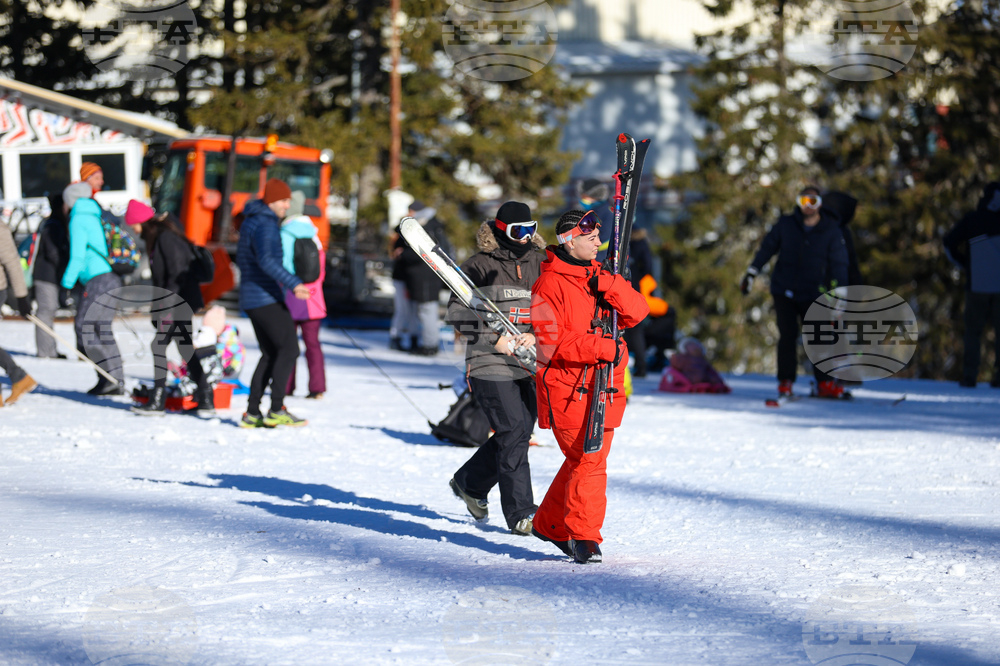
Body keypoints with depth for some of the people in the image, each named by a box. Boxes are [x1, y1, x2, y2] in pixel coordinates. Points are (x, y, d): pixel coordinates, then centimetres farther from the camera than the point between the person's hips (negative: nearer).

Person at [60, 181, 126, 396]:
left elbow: (77, 256, -10)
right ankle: (116, 380, 10)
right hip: (113, 279, 8)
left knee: (84, 327, -5)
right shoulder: (96, 217, 21)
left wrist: (67, 283, -4)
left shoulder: (78, 219, -4)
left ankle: (109, 377, -13)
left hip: (98, 279, -8)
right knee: (102, 329, 13)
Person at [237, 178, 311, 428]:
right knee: (289, 349, -10)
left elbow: (241, 259, 28)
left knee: (270, 354, 12)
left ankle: (252, 413, 8)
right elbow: (266, 260, -30)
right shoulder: (265, 224, -15)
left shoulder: (250, 221, 17)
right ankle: (277, 410, -15)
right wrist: (293, 283, -39)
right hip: (267, 298, -10)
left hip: (251, 300, 10)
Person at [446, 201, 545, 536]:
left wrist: (535, 336, -8)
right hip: (491, 366, -6)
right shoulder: (480, 266, -3)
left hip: (529, 366, 6)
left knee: (517, 434, 11)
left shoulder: (538, 266, 11)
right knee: (513, 435, -12)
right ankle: (520, 514, -6)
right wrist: (494, 339, -15)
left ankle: (469, 483, 35)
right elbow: (458, 312, -4)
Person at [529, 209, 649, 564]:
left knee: (588, 460, 14)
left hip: (601, 388, 7)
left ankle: (550, 523, 30)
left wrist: (609, 285, -15)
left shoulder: (600, 278, 13)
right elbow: (551, 343, -16)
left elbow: (636, 312, 1)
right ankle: (583, 536, -5)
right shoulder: (549, 284, -8)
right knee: (588, 460, -14)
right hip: (567, 390, -7)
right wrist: (601, 348, -22)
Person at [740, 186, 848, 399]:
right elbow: (766, 249, 9)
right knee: (787, 336, -4)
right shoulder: (786, 225, 1)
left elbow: (838, 264, 1)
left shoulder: (831, 231, 0)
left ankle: (825, 383, 3)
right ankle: (785, 383, 2)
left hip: (813, 294, 0)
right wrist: (751, 274, 5)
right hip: (784, 291, 0)